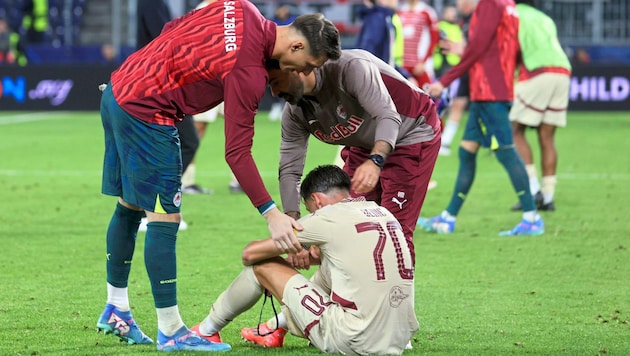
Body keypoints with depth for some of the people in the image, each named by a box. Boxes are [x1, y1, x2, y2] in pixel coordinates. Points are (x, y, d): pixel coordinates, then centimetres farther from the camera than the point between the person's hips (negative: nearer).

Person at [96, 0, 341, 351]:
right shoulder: (249, 73, -21)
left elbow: (171, 29, 13)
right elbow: (237, 152, -20)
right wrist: (272, 213, -19)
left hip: (118, 91, 10)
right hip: (147, 115, -10)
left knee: (130, 207, 19)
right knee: (164, 218, -5)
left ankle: (116, 311, 30)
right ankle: (171, 332, -2)